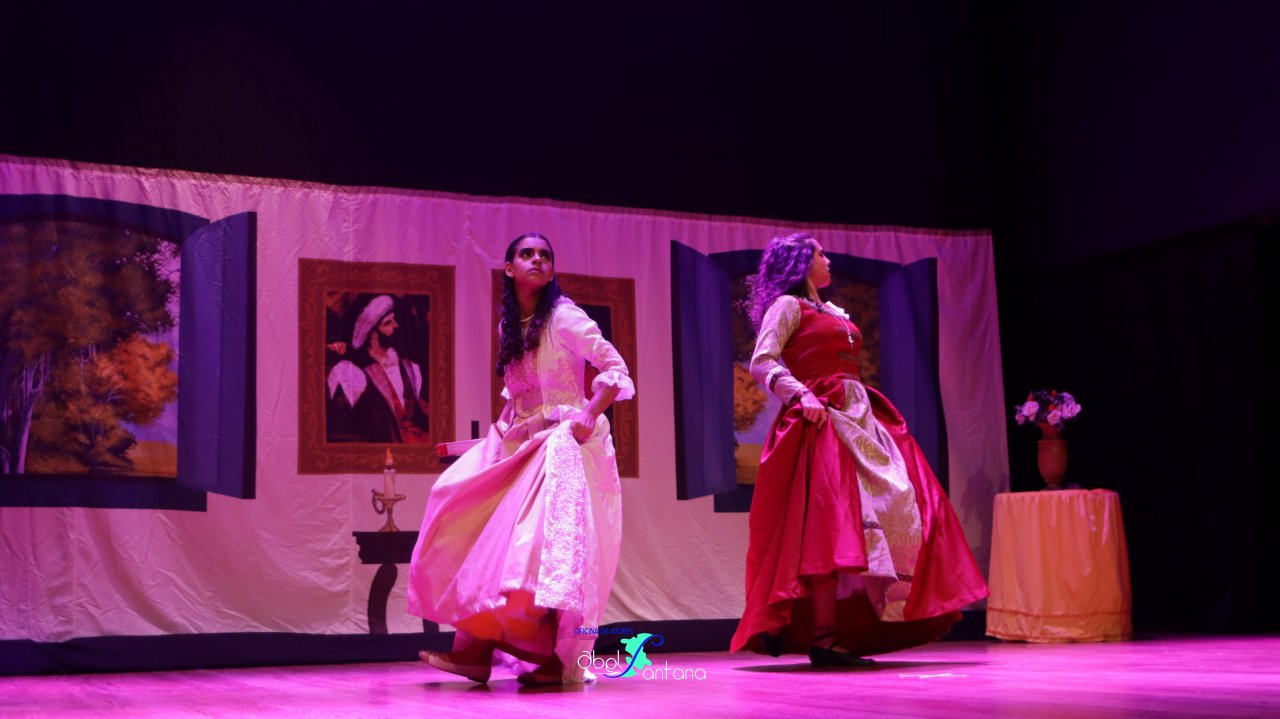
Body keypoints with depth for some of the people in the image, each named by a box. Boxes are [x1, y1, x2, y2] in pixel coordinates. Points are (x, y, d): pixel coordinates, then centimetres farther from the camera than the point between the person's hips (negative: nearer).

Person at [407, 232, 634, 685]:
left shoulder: (564, 318, -10)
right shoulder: (508, 325, 11)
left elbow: (615, 369, -13)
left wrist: (590, 414, -25)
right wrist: (504, 425, 10)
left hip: (562, 440, -7)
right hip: (519, 443, 7)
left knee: (550, 539, -17)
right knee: (489, 534, -1)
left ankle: (557, 660, -11)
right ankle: (477, 648, 2)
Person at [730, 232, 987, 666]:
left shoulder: (832, 312, 26)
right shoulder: (787, 306, 2)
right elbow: (762, 362, -10)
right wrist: (802, 396, -22)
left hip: (858, 418, 9)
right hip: (822, 420, -9)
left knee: (896, 509, 0)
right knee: (829, 523, -17)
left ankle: (851, 631, 1)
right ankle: (822, 638, -17)